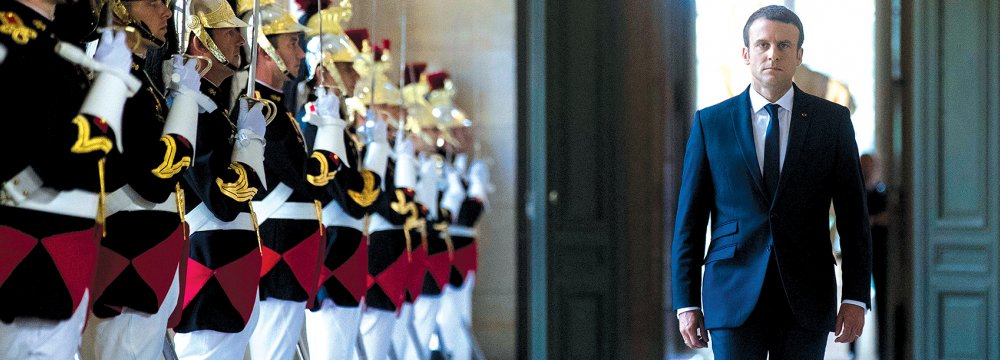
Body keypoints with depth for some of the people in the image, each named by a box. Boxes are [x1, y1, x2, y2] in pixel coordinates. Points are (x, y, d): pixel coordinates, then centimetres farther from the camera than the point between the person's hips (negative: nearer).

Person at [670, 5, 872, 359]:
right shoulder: (710, 122, 4)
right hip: (734, 298, -1)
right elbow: (689, 220, 5)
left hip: (806, 300, 1)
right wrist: (686, 303, 1)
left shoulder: (833, 121, 5)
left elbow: (853, 215, 5)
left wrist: (855, 298, -1)